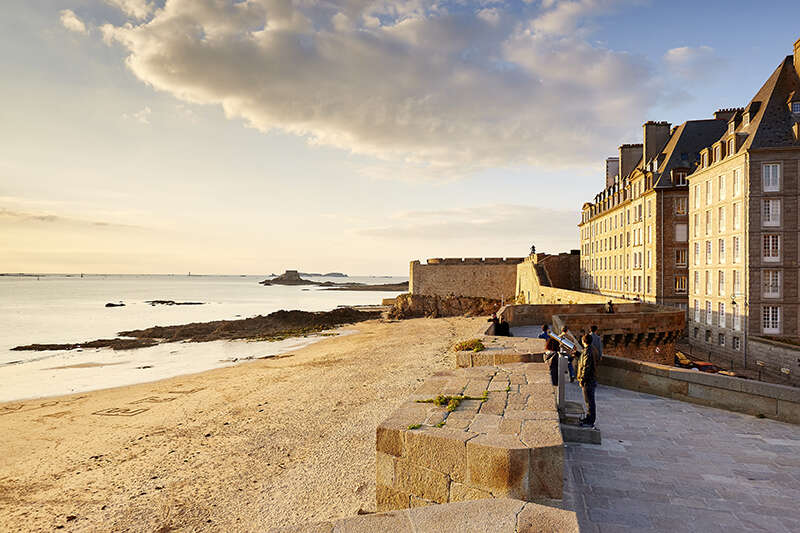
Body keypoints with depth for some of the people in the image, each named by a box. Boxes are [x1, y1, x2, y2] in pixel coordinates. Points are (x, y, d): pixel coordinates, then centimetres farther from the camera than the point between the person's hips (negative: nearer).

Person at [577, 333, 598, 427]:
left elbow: (586, 367, -23)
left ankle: (590, 421, 4)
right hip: (592, 379, 10)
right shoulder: (592, 349, 10)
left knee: (589, 400, -3)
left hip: (588, 380, -10)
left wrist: (582, 379, -19)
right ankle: (589, 417, 30)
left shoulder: (587, 351, -21)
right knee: (589, 400, 19)